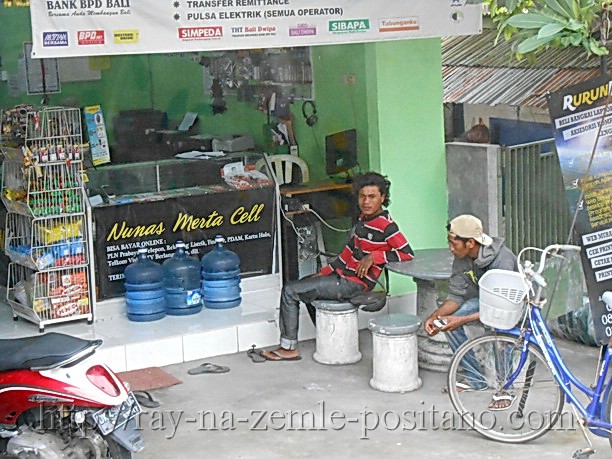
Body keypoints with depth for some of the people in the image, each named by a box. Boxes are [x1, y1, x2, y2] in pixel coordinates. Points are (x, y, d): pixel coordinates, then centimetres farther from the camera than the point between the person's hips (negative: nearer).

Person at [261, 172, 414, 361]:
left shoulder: (385, 226, -17)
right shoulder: (363, 218, 10)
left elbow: (407, 254, -22)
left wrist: (373, 257, -23)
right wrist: (324, 272, 14)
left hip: (354, 284, -10)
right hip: (343, 274, 10)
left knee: (290, 291, -7)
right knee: (296, 287, 18)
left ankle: (289, 348, 2)